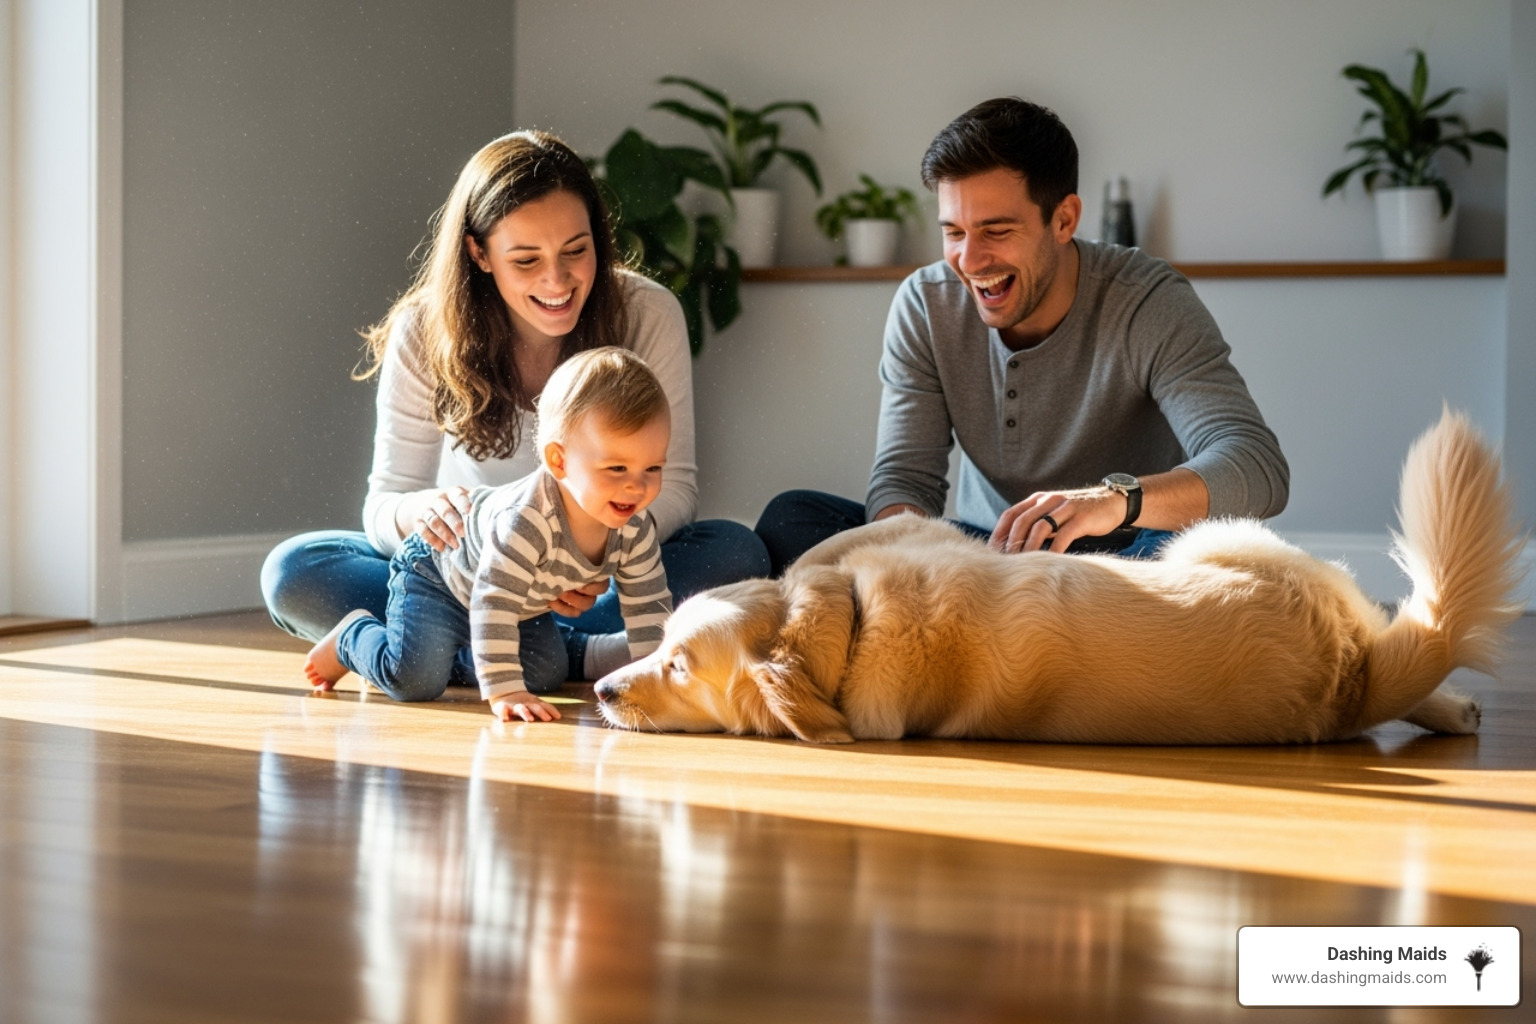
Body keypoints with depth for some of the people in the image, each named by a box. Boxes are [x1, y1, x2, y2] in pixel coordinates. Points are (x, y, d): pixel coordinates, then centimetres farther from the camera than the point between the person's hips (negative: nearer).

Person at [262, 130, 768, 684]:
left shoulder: (648, 316, -14)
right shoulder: (424, 333, -13)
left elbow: (673, 485, -13)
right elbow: (384, 500, -12)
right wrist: (416, 512, -39)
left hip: (600, 575, 0)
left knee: (737, 553, -29)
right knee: (292, 571, -24)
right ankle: (579, 654, -31)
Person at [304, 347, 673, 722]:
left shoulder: (635, 528, -22)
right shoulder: (525, 522, -45)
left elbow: (649, 604, -11)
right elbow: (493, 606, -44)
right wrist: (503, 691, -45)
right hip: (436, 571, -7)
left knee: (548, 675, 5)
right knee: (414, 680, -21)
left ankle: (457, 649, 25)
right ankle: (351, 637, 11)